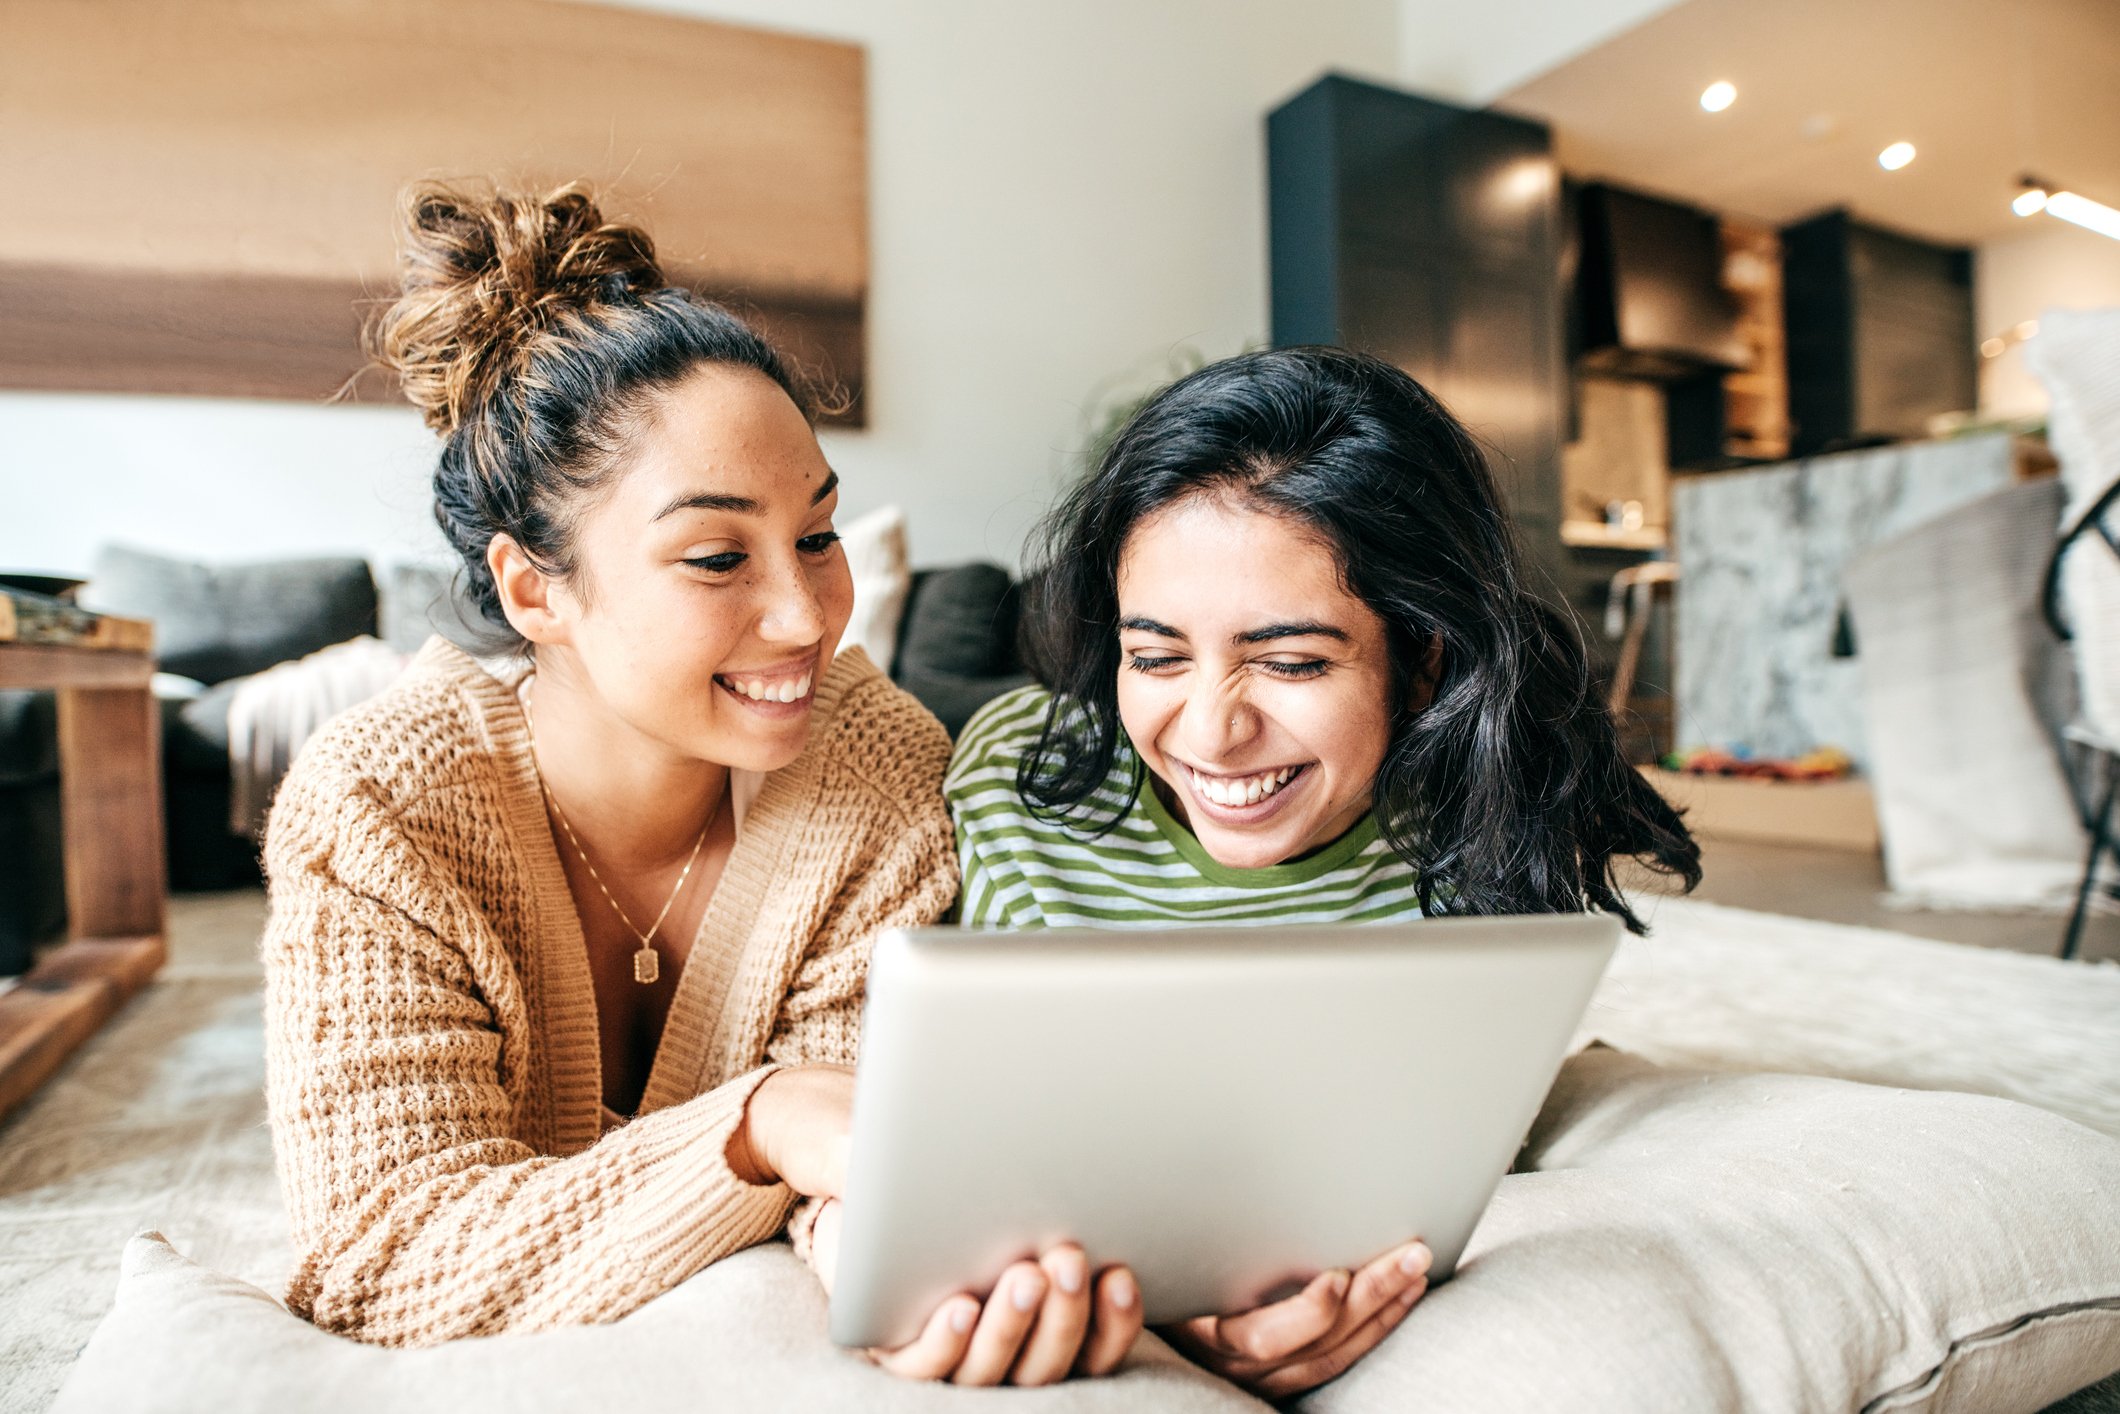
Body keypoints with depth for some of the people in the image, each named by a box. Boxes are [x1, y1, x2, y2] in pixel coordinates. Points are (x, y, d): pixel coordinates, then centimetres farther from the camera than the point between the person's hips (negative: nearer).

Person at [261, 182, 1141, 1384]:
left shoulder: (883, 766, -18)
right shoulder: (375, 818, -22)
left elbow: (864, 1116, -18)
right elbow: (385, 1265, -26)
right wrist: (766, 1123, -41)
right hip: (493, 1381, 0)